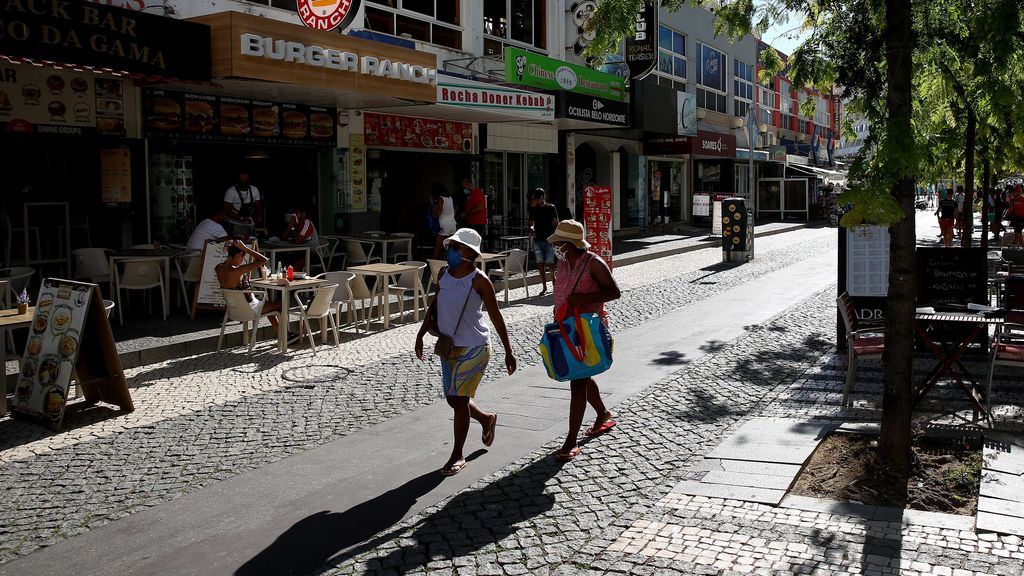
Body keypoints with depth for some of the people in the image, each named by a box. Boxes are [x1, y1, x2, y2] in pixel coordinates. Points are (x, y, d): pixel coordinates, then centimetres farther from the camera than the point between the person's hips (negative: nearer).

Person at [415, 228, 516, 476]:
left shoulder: (478, 280, -14)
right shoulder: (443, 274, 4)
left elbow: (495, 316, -9)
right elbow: (435, 305, 17)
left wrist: (508, 352, -8)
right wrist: (421, 334, 13)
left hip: (474, 347, -7)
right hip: (449, 346, 7)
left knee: (459, 399, -6)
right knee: (453, 399, 14)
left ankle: (457, 456, 8)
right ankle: (486, 418, 44)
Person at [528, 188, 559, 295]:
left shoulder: (551, 208, 1)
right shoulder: (533, 210, 11)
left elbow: (556, 223, 0)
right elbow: (531, 223, 17)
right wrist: (531, 229, -7)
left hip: (549, 240, -3)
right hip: (537, 240, 3)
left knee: (550, 264, -8)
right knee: (540, 264, 3)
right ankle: (544, 287, 11)